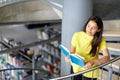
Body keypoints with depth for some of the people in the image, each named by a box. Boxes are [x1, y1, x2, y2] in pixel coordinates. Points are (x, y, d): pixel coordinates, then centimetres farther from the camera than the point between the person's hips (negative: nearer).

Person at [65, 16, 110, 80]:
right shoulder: (77, 35, -9)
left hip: (90, 71, -1)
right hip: (76, 67, 1)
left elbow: (107, 57, -21)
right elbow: (72, 51, 0)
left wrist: (93, 62, -36)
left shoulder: (101, 40, -13)